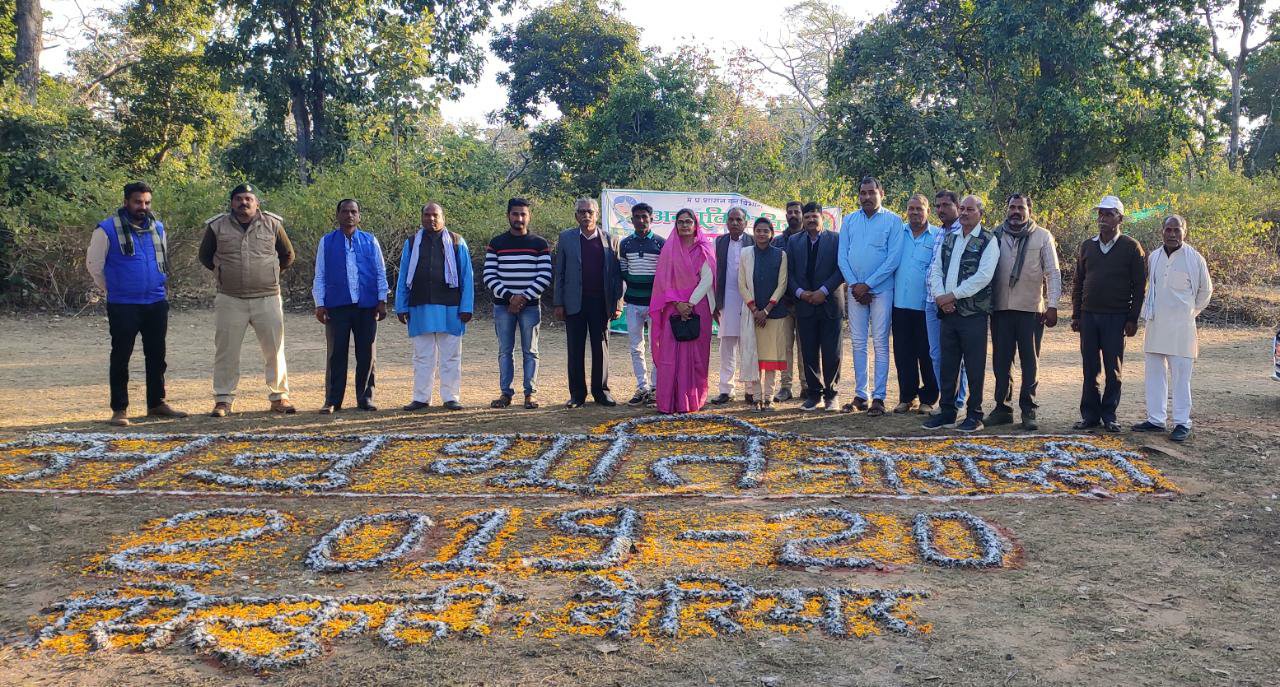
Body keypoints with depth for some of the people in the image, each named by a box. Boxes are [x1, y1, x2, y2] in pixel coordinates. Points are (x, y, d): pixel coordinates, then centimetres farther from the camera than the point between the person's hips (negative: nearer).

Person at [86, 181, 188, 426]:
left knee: (157, 356, 11)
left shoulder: (157, 228, 10)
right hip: (123, 305, -5)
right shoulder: (108, 229, -7)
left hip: (156, 303, 5)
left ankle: (157, 404, 22)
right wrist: (113, 290, 6)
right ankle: (119, 410, 6)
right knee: (120, 357, 0)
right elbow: (94, 264, 0)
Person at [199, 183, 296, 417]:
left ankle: (279, 397, 12)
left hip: (267, 299, 0)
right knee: (226, 351, 3)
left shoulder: (272, 224, 4)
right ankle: (223, 400, 12)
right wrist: (224, 273, 11)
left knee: (274, 350, 2)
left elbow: (287, 255, 16)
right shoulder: (217, 226, 3)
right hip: (230, 300, 0)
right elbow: (205, 256, 18)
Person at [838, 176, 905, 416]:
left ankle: (879, 397, 0)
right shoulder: (849, 221, 10)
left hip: (881, 290, -4)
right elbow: (842, 257, 6)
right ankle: (860, 395, 12)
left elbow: (893, 259, -9)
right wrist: (854, 285, -7)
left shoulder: (893, 221, -2)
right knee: (858, 343, 6)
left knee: (880, 344, -2)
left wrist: (867, 285, -12)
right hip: (855, 290, 4)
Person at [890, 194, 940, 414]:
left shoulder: (938, 236, 1)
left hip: (925, 304, -3)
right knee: (903, 353, 7)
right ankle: (906, 397, 16)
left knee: (927, 354, 2)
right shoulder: (898, 233, 10)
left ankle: (928, 398, 12)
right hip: (900, 303, 3)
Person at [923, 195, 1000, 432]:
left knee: (974, 366, 0)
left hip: (973, 313, -5)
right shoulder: (948, 239, 15)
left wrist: (953, 295, -15)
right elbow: (936, 269, 10)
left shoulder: (988, 241, -3)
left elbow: (983, 276, -15)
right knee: (948, 364, 10)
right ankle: (947, 412, 19)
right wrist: (940, 296, -7)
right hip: (948, 312, 5)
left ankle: (974, 415, 9)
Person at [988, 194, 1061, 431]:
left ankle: (1028, 411, 9)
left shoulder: (1042, 236, 3)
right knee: (1001, 361, 7)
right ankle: (1002, 407, 16)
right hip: (1000, 308, 2)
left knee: (1030, 362, 2)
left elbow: (1053, 273, 2)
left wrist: (1052, 305, -5)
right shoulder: (996, 235, 7)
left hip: (1031, 309, -2)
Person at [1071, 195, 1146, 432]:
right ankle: (1090, 414, 11)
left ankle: (1109, 415, 9)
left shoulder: (1131, 248, 0)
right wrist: (1076, 315, 9)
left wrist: (1132, 319, -7)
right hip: (1089, 315, 4)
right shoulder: (1087, 246, 12)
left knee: (1113, 368, 1)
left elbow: (1139, 286, -1)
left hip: (1116, 317, -3)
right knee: (1090, 368, 5)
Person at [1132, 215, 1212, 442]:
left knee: (1180, 377, -2)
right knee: (1154, 375, 9)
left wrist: (1190, 312, 9)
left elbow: (1206, 290, 7)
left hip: (1180, 327, -5)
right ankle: (1155, 419, 17)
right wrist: (1148, 312, 14)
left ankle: (1182, 423, 3)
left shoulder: (1194, 259, -3)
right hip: (1154, 325, 5)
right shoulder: (1153, 257, 8)